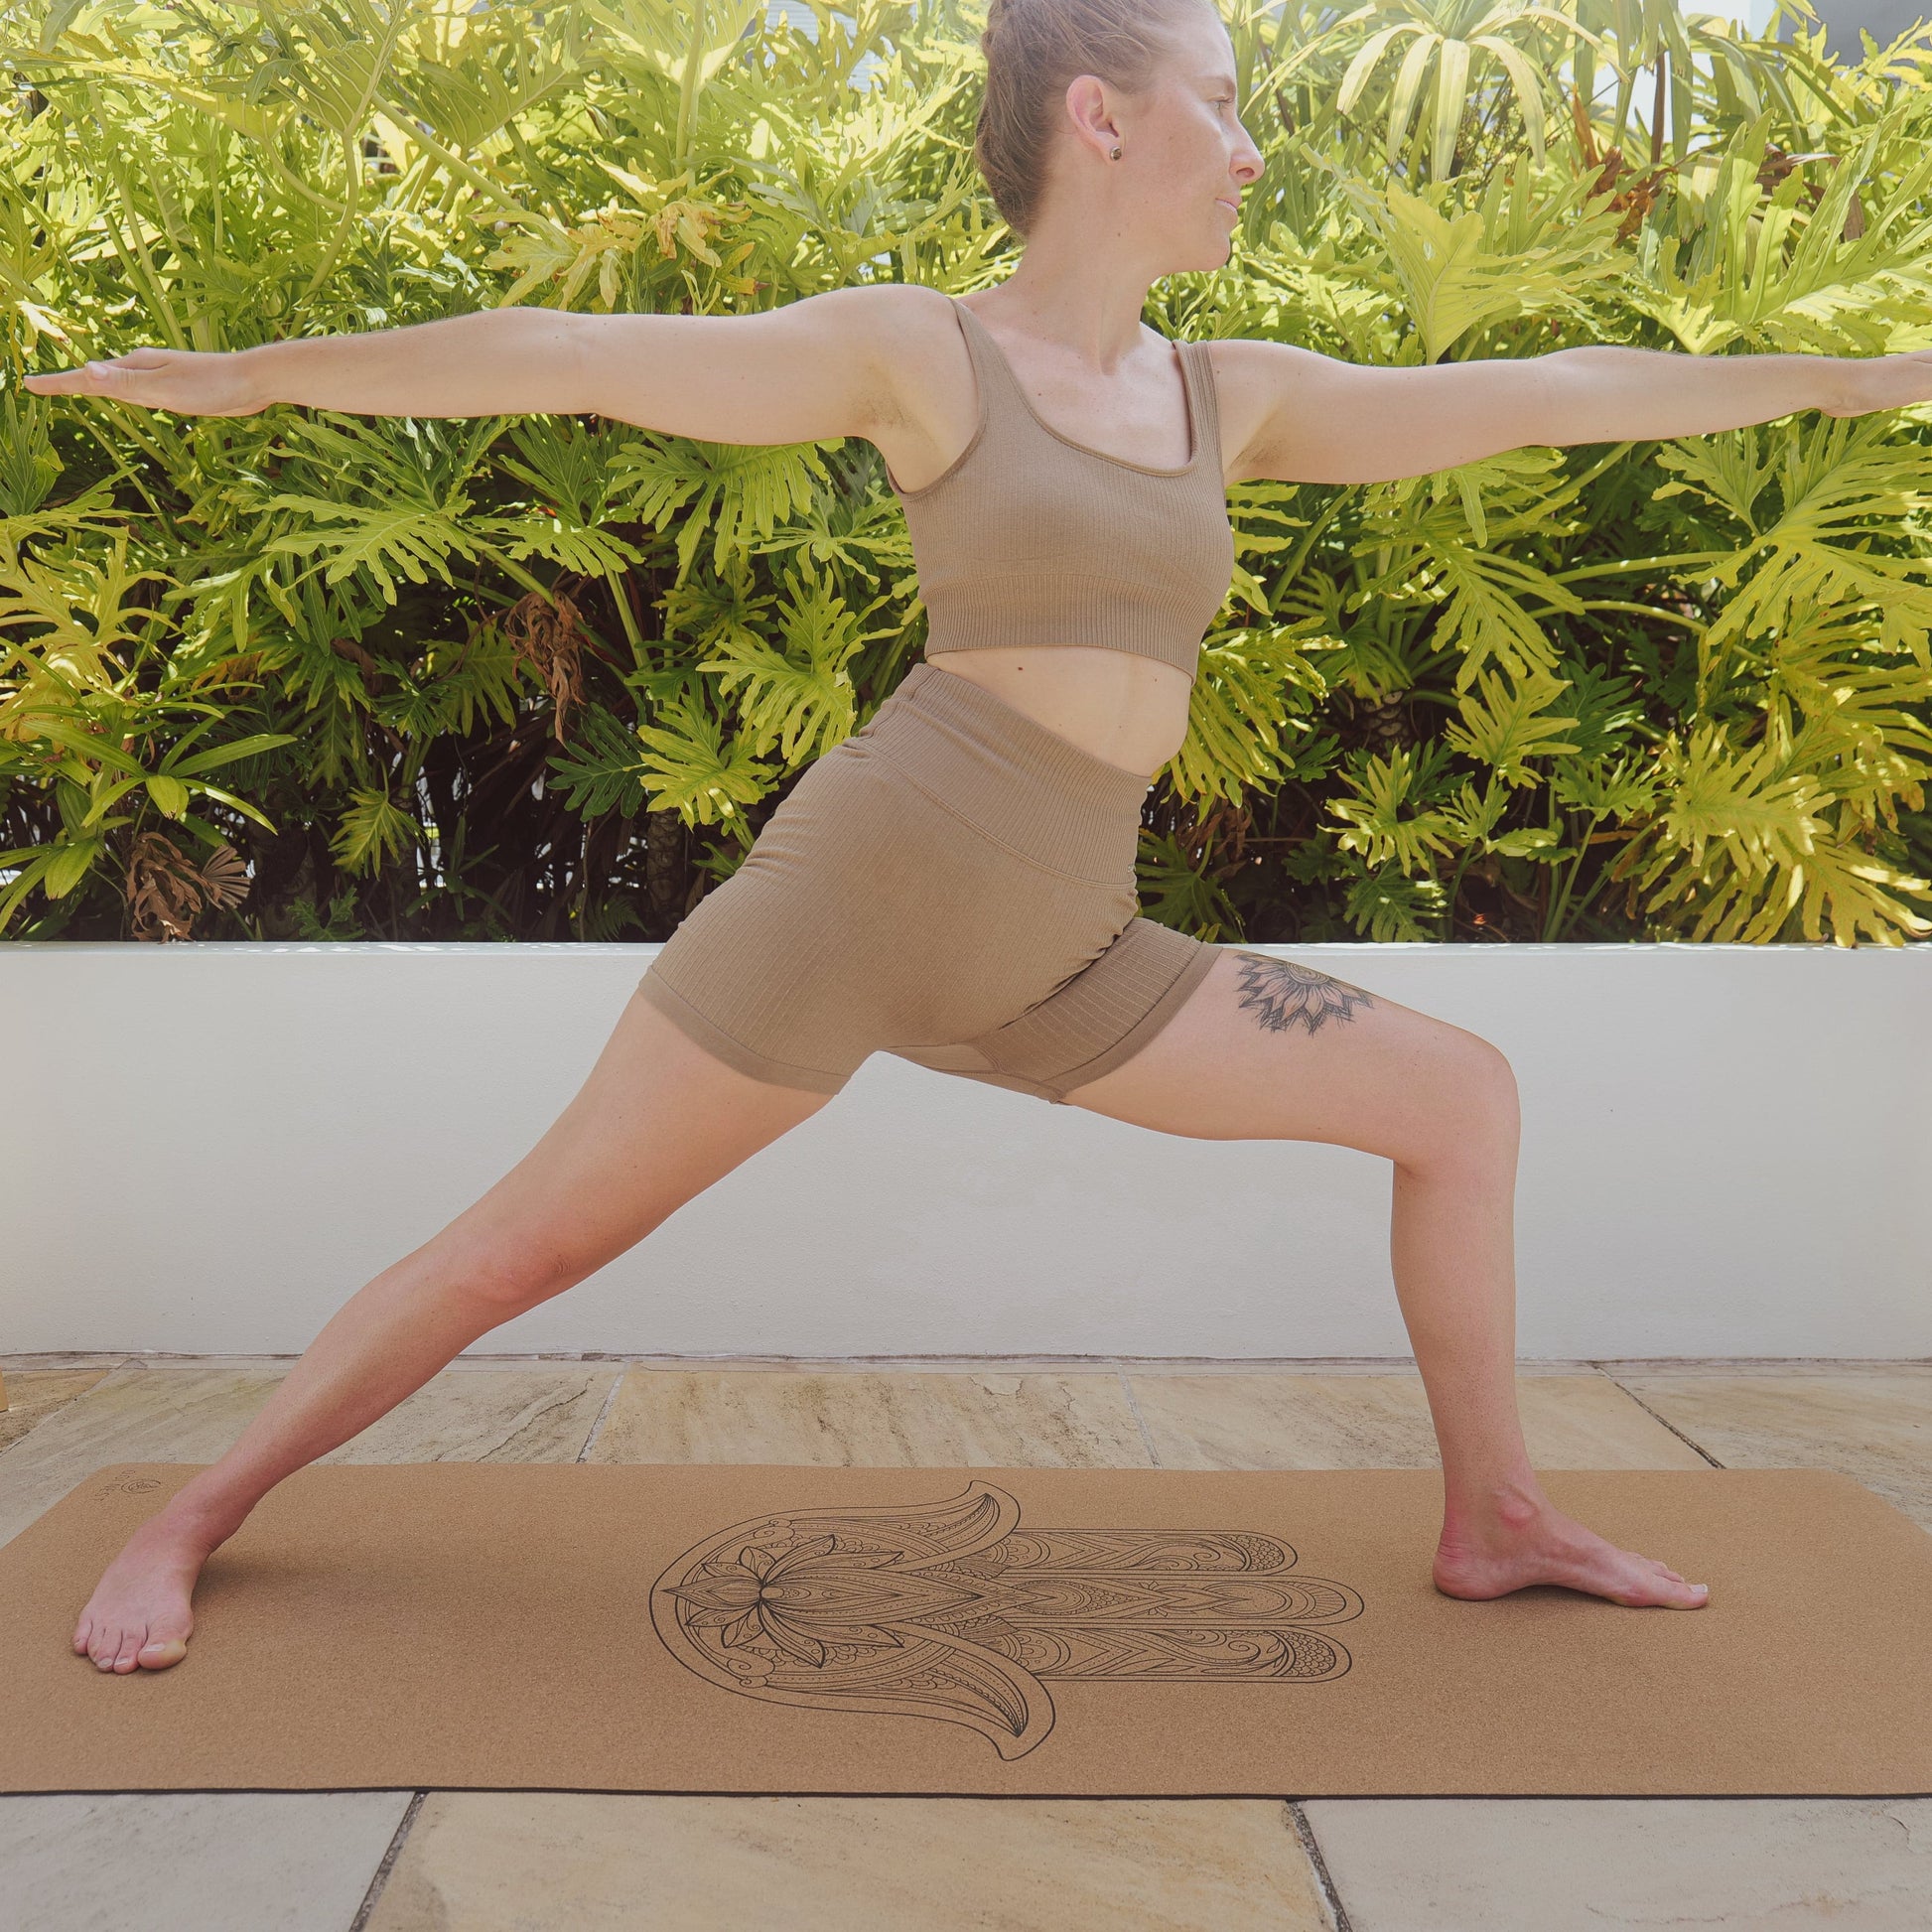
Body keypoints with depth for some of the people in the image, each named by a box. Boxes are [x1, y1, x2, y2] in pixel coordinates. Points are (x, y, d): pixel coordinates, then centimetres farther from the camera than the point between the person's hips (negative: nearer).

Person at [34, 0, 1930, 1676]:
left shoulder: (1229, 397, 15)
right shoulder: (912, 351, 0)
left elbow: (1540, 397, 19)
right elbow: (571, 357, 1)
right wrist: (254, 369, 2)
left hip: (1055, 968, 6)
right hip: (856, 891, -5)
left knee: (1460, 1093, 6)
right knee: (541, 1233, -4)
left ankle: (1491, 1516, 19)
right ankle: (189, 1520, 18)